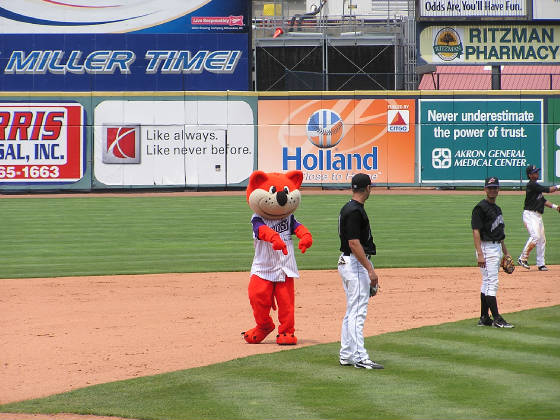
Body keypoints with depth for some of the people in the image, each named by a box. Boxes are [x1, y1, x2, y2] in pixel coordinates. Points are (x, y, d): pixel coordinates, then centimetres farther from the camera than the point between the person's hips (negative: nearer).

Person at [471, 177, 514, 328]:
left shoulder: (497, 208, 17)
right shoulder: (480, 208, -11)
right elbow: (476, 231, -16)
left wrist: (506, 253, 22)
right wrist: (480, 254, -24)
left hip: (497, 248, 9)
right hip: (486, 247, -9)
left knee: (488, 283, 11)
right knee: (492, 283, -11)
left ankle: (484, 319, 14)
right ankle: (497, 319, -14)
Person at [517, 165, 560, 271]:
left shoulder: (536, 185, 19)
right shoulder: (531, 185, -13)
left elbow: (543, 200, 22)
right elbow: (548, 190, -16)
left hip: (538, 216, 10)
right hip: (530, 214, -10)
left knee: (542, 239, 9)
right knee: (535, 236, -23)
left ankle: (541, 264, 14)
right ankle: (523, 258, -16)